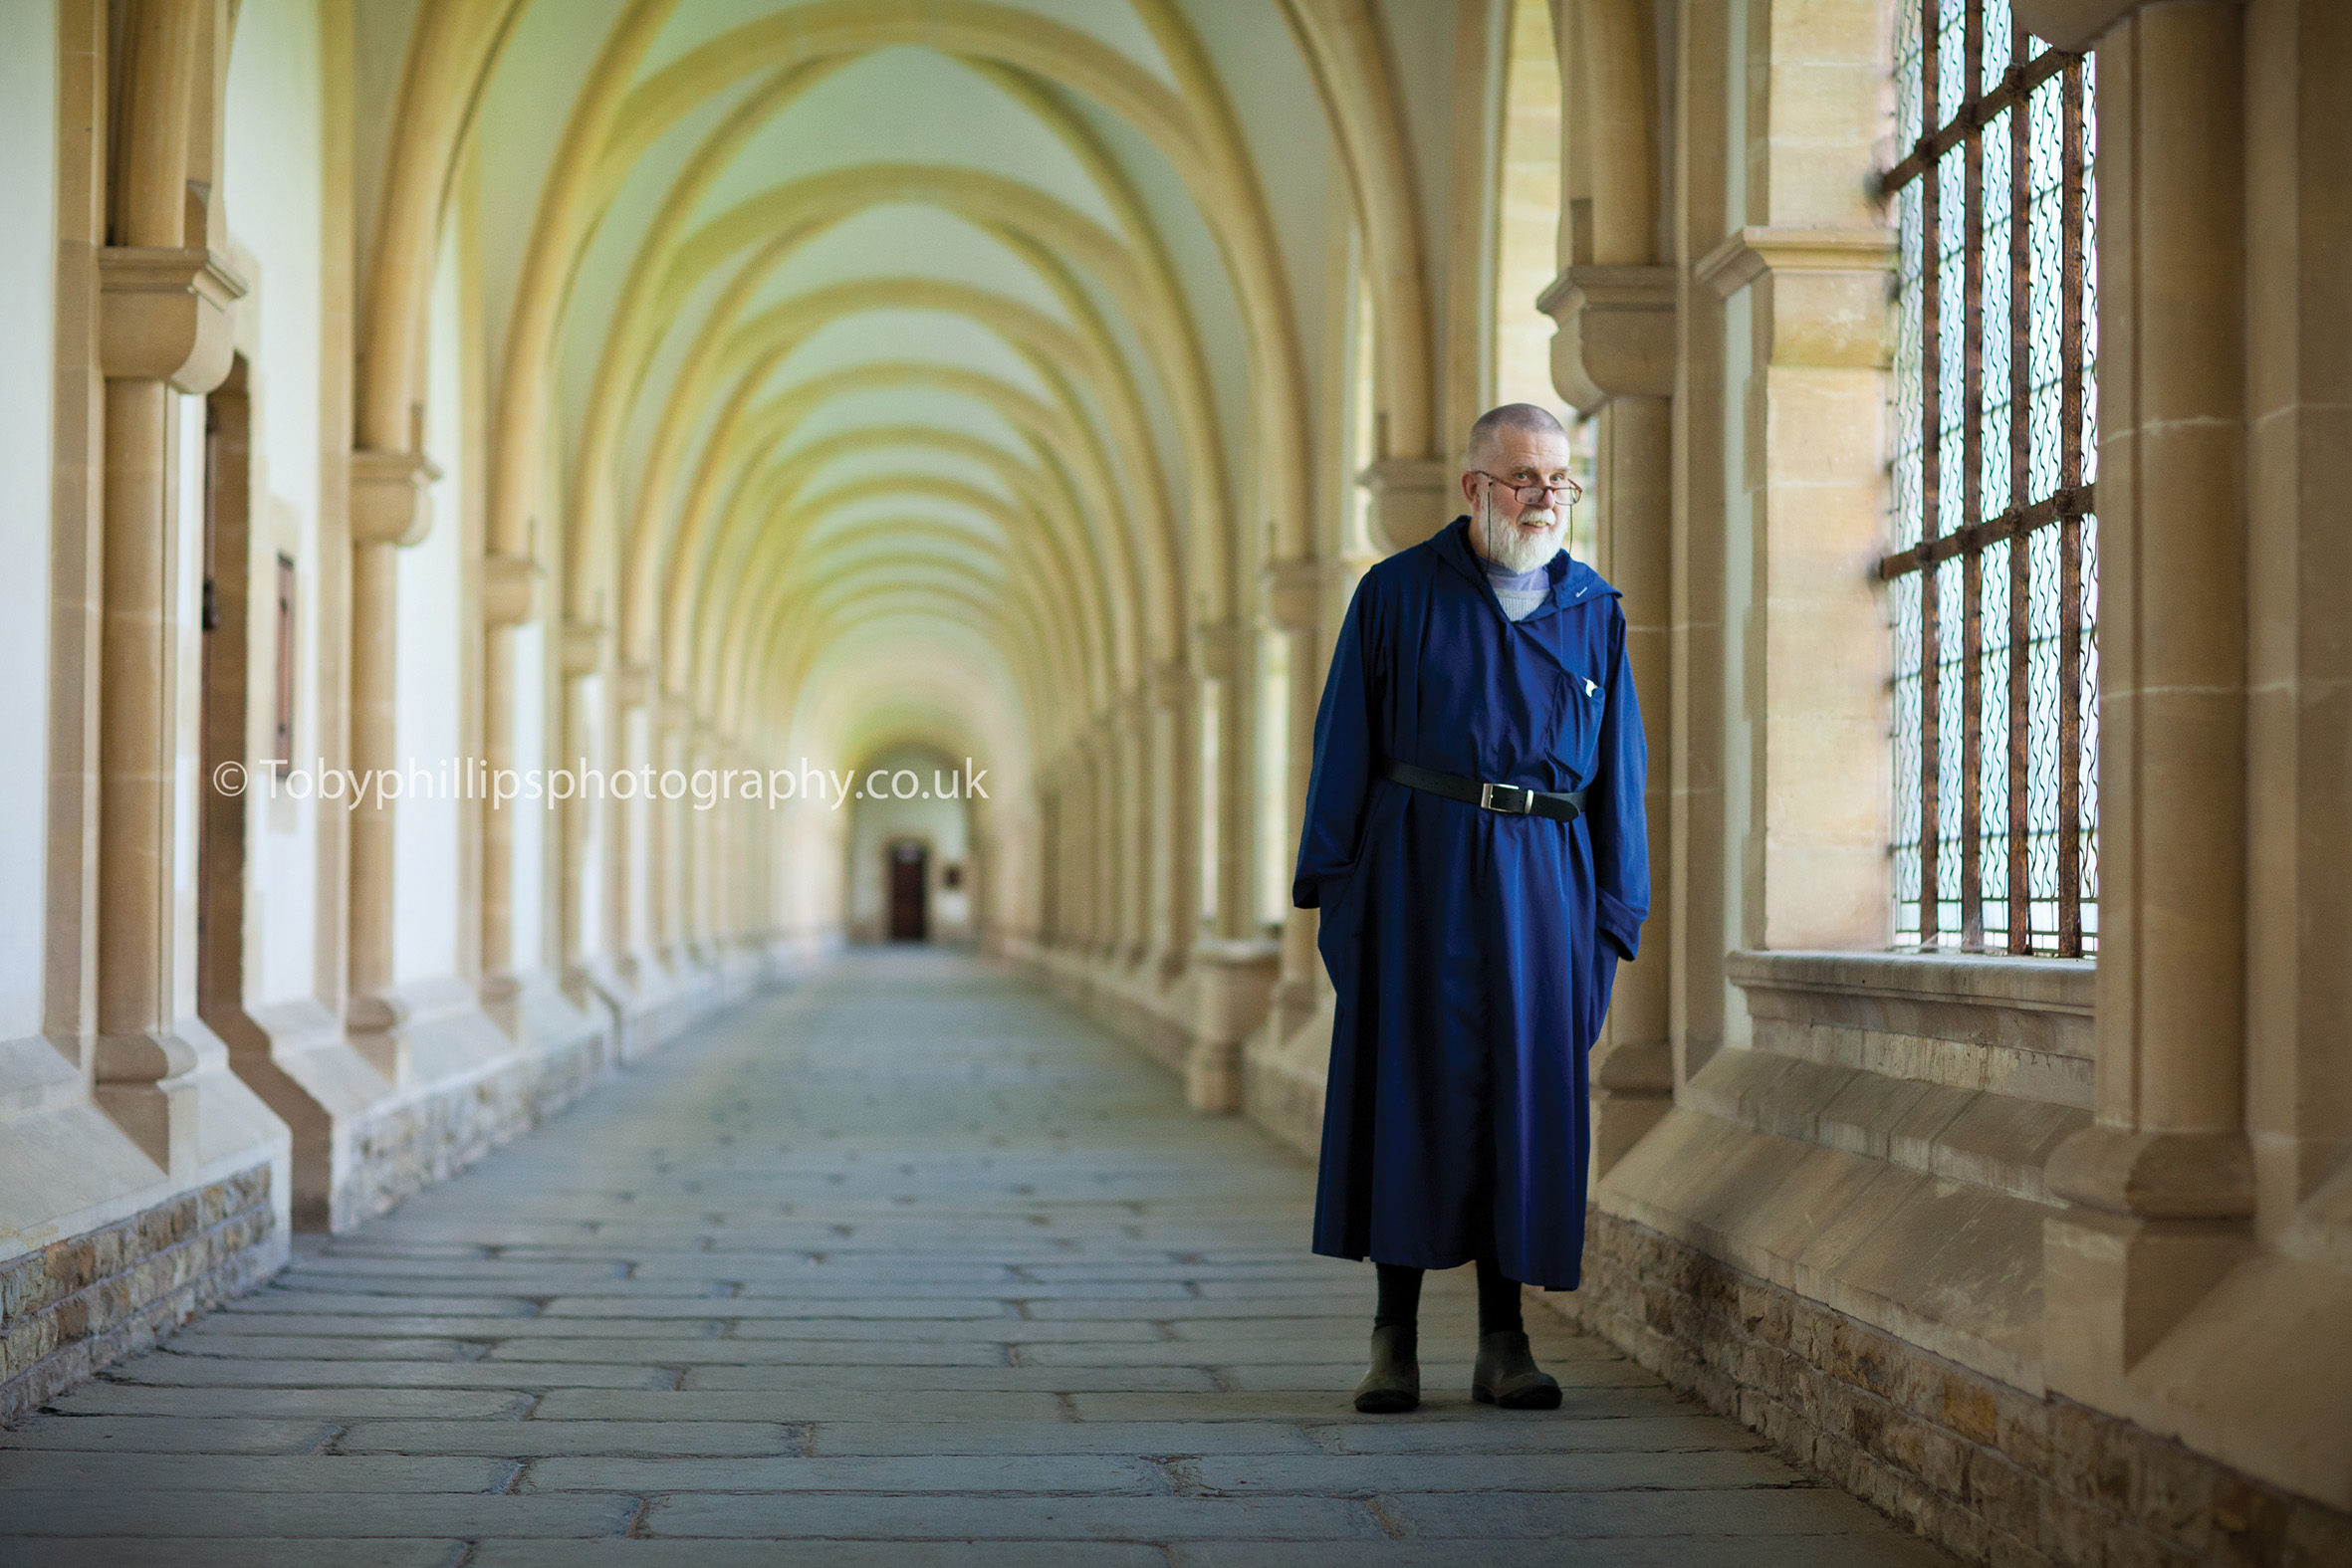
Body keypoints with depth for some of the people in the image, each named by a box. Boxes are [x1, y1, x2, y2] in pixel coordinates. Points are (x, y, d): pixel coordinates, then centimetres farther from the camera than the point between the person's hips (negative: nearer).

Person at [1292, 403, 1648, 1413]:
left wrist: (1614, 915, 5)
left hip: (1542, 876, 3)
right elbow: (1346, 746, 1)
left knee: (1526, 1093, 3)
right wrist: (1333, 887, -5)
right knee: (1407, 1085, -2)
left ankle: (1504, 1343, 11)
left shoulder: (1593, 610, 10)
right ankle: (1395, 1340, 6)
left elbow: (1618, 770, 10)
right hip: (1419, 869, -2)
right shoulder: (1398, 594, 2)